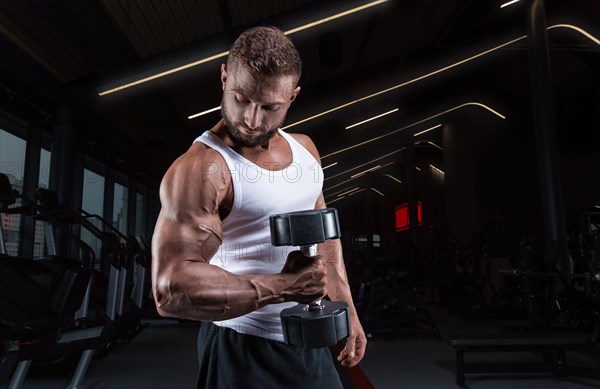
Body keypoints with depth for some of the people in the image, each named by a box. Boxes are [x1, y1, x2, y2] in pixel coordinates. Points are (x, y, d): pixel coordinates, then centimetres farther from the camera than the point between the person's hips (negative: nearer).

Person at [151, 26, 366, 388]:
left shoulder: (305, 149, 3)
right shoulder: (200, 169, -21)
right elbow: (171, 290, -28)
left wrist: (348, 311, 11)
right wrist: (283, 287, -26)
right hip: (243, 349, -7)